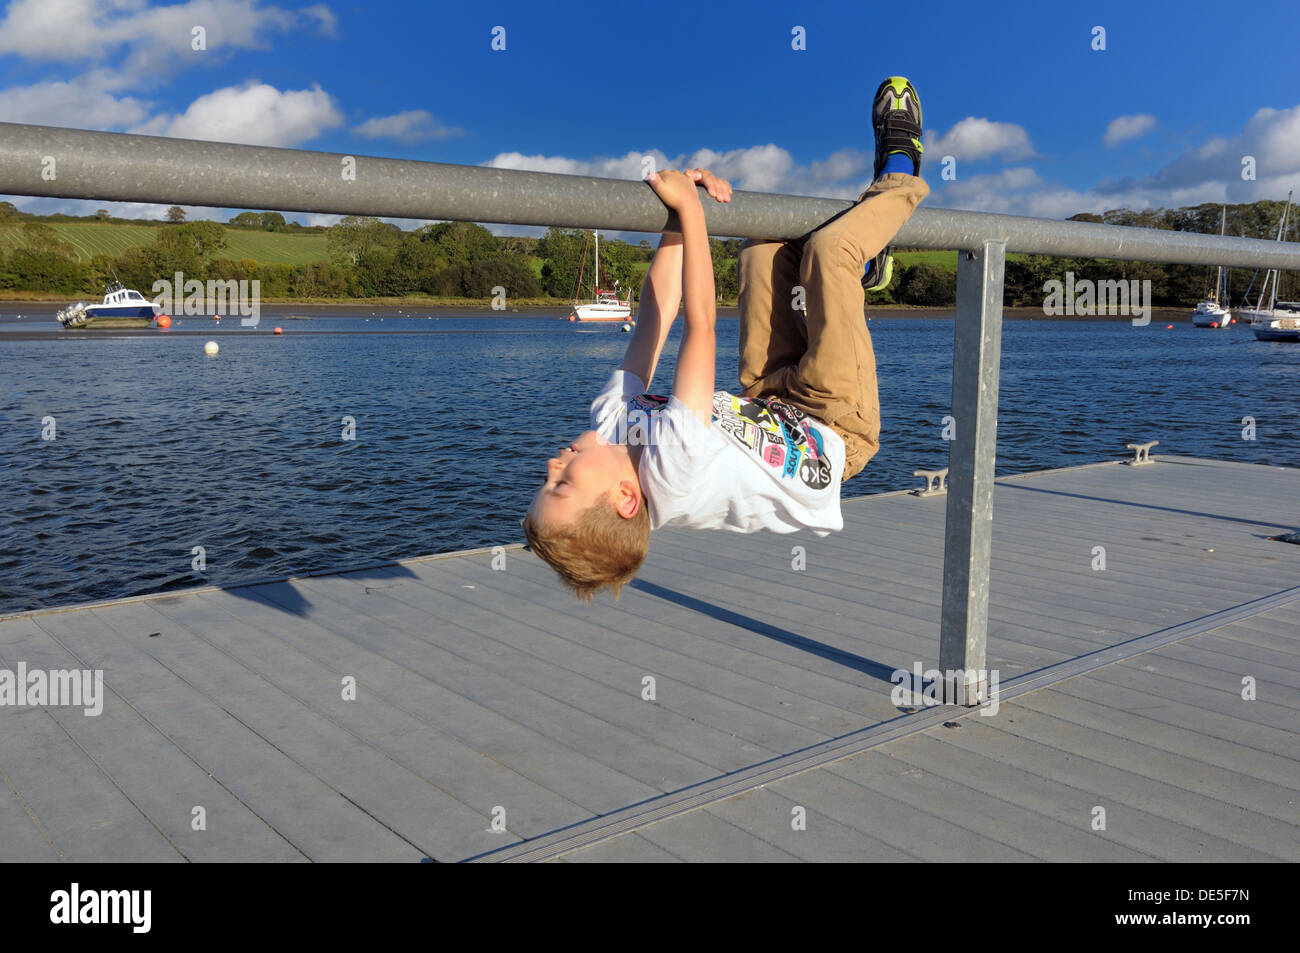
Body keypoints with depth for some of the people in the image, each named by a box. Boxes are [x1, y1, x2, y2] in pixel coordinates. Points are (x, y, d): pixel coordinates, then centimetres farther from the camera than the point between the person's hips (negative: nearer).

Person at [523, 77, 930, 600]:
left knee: (763, 247, 7)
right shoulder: (674, 465, -42)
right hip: (837, 427, -6)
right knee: (828, 251, -13)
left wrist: (682, 209, -20)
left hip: (766, 410, 7)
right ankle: (899, 180, 18)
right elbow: (700, 326, -40)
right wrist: (688, 207, -33)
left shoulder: (610, 424, -23)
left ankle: (866, 264, 32)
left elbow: (655, 313, -19)